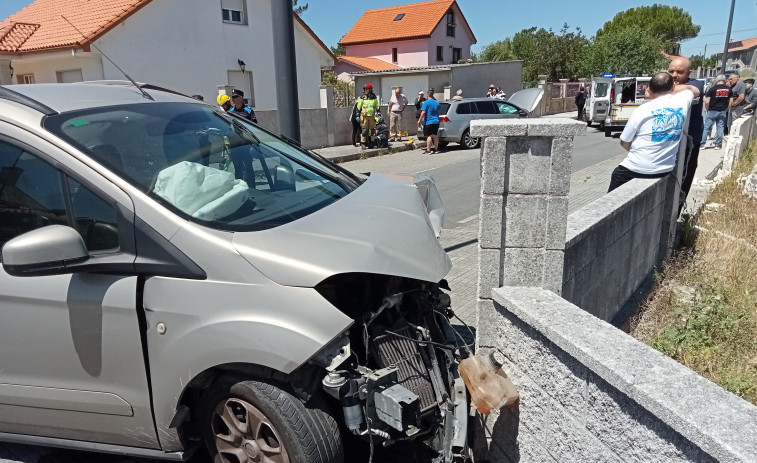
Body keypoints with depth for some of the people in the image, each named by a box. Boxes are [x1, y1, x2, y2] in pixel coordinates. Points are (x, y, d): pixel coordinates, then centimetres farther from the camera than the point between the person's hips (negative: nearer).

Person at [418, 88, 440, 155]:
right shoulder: (437, 102, 10)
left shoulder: (426, 102, -10)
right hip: (436, 122, 6)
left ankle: (428, 150, -8)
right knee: (435, 136, 11)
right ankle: (435, 149, 15)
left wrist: (419, 120, -11)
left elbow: (423, 112, -16)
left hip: (428, 122, -6)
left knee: (429, 136, -6)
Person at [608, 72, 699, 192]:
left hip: (636, 169, -4)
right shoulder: (682, 102, 0)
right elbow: (695, 90, 26)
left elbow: (624, 143, -3)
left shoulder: (642, 110, -9)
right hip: (665, 170, 4)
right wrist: (669, 88, 19)